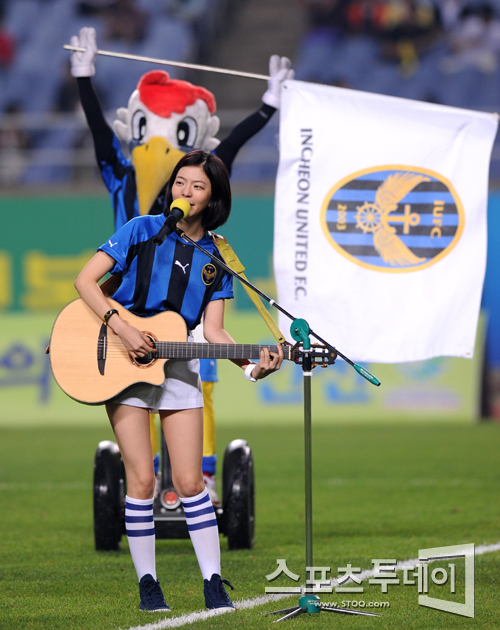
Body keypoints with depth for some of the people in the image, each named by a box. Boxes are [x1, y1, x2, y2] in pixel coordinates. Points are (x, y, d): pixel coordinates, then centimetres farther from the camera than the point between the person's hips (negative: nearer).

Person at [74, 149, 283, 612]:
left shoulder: (216, 257, 4)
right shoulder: (143, 230, -5)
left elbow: (213, 330, 1)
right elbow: (86, 280, -9)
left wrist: (252, 366, -16)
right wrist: (122, 328, -21)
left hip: (178, 365, 3)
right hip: (124, 362, -3)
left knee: (190, 480, -1)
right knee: (142, 478, -6)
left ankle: (214, 585, 3)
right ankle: (148, 584, 4)